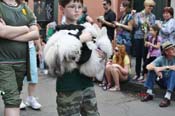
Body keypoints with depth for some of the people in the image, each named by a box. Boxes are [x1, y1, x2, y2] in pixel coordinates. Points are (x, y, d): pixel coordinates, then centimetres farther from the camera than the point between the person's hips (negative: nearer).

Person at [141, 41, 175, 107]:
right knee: (152, 69, -14)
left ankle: (167, 98, -40)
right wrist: (155, 68, -38)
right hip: (163, 82, 3)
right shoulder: (161, 59, -7)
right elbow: (148, 66, -19)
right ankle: (149, 94, -15)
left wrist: (164, 67, -34)